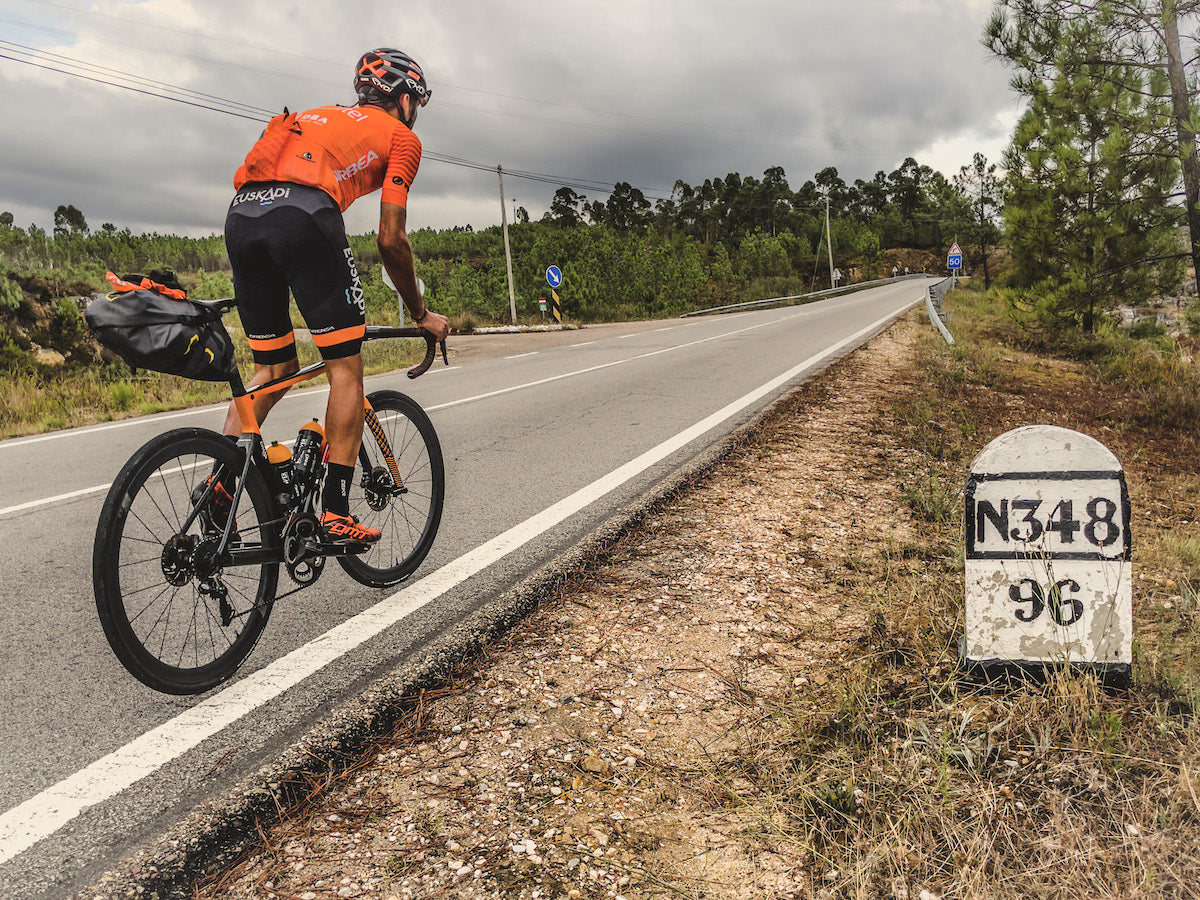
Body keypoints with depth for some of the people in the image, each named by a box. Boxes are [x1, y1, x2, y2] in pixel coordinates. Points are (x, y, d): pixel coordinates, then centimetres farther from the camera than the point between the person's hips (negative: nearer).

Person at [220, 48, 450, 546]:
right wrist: (421, 314, 19)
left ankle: (217, 485, 7)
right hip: (303, 215, -6)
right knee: (346, 367, 3)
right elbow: (391, 240, 8)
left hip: (240, 215, 7)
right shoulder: (402, 137, 18)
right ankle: (336, 514, 1)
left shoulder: (318, 116, 38)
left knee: (275, 368, 18)